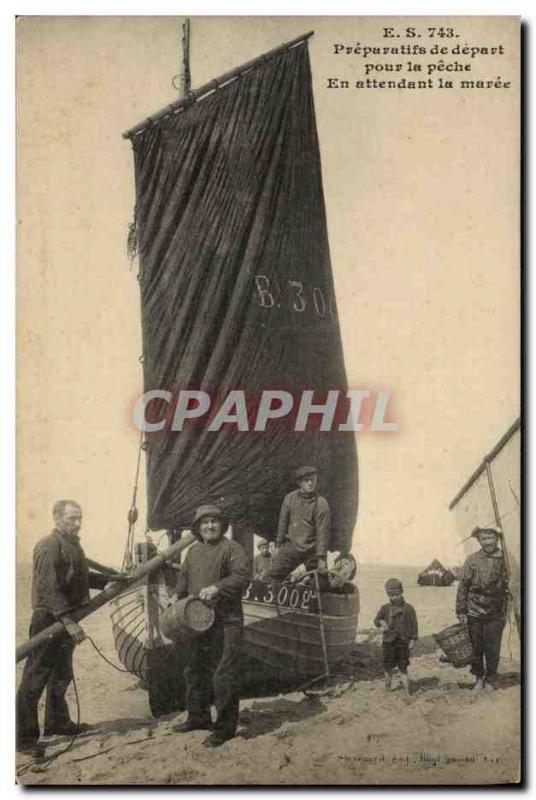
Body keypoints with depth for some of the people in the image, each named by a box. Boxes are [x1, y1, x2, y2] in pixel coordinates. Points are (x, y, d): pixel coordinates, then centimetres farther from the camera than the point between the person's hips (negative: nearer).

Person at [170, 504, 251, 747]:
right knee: (195, 672, 18)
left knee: (223, 676, -6)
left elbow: (243, 576, -17)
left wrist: (217, 587, -25)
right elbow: (184, 577, 24)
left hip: (226, 623, -7)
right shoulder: (193, 551, 14)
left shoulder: (231, 548, -8)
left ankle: (224, 727, 6)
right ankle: (198, 717, 34)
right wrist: (177, 595, 6)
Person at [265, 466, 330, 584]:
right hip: (291, 547, 2)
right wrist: (279, 546, 9)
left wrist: (321, 558, -14)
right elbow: (283, 522, 9)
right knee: (271, 577, -5)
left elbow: (323, 532, -10)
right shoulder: (290, 498, 1)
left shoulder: (321, 504, -9)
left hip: (312, 551, -2)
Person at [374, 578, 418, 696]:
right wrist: (381, 622, -15)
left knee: (403, 668, 5)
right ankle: (387, 689, 29)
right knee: (388, 667, 11)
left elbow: (413, 625, -2)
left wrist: (412, 640, -5)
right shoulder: (385, 608, -1)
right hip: (389, 642, 2)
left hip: (403, 643, -2)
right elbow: (376, 620, 7)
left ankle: (407, 692, 10)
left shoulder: (408, 609, -6)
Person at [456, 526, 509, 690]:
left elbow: (505, 589, 10)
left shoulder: (503, 560, 1)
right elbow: (462, 587, -3)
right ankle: (479, 677, 28)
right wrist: (461, 611, -5)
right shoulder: (472, 560, -5)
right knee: (476, 649, 10)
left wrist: (504, 614, 10)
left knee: (493, 650, 3)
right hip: (474, 614, -1)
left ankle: (490, 680, 21)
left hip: (495, 615, 1)